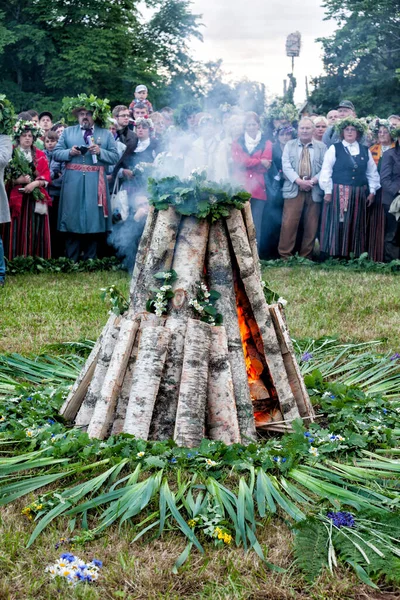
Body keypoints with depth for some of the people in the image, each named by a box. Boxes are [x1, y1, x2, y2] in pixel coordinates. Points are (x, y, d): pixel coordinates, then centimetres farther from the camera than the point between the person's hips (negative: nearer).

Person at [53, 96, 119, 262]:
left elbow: (115, 157, 4)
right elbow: (56, 154, 9)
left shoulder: (106, 134, 11)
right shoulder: (68, 132, 14)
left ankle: (90, 261, 8)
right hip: (73, 181, 0)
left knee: (94, 220, 0)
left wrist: (100, 151, -12)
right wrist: (69, 152, -10)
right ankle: (71, 261, 5)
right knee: (72, 219, 0)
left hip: (95, 182, 0)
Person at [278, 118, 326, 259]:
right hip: (293, 189, -1)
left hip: (314, 191, 1)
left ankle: (306, 256, 10)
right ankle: (285, 255, -2)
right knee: (289, 223, -8)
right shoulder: (290, 145, 13)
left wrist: (313, 181, -13)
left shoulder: (321, 147, 11)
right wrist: (299, 181, -12)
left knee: (311, 225, 2)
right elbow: (286, 165, 1)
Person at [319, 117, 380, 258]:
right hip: (339, 192, -4)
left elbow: (372, 173, 14)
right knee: (337, 224, -4)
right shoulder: (334, 148, 0)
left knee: (355, 225, 6)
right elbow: (326, 171, -3)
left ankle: (353, 255, 12)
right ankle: (334, 255, 1)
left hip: (359, 194, 4)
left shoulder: (365, 151, 11)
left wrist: (372, 191, 8)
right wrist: (328, 191, -9)